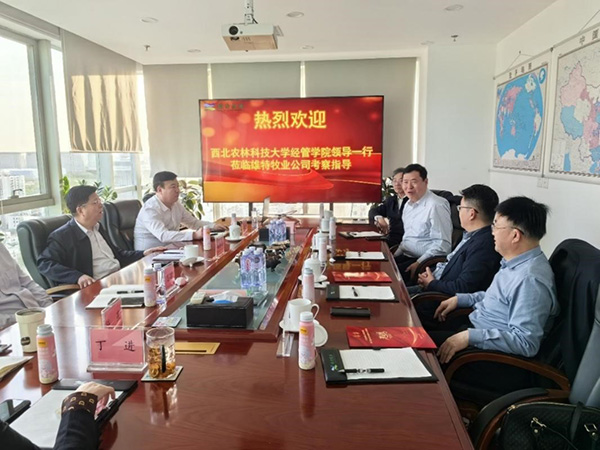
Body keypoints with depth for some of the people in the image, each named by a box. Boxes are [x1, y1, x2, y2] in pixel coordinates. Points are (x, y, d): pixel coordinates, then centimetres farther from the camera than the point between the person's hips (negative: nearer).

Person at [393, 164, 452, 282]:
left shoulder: (436, 206, -13)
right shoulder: (408, 205, 16)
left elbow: (442, 245, -18)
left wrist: (418, 263, -22)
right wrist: (394, 256, 12)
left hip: (426, 262, -8)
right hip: (406, 256, 8)